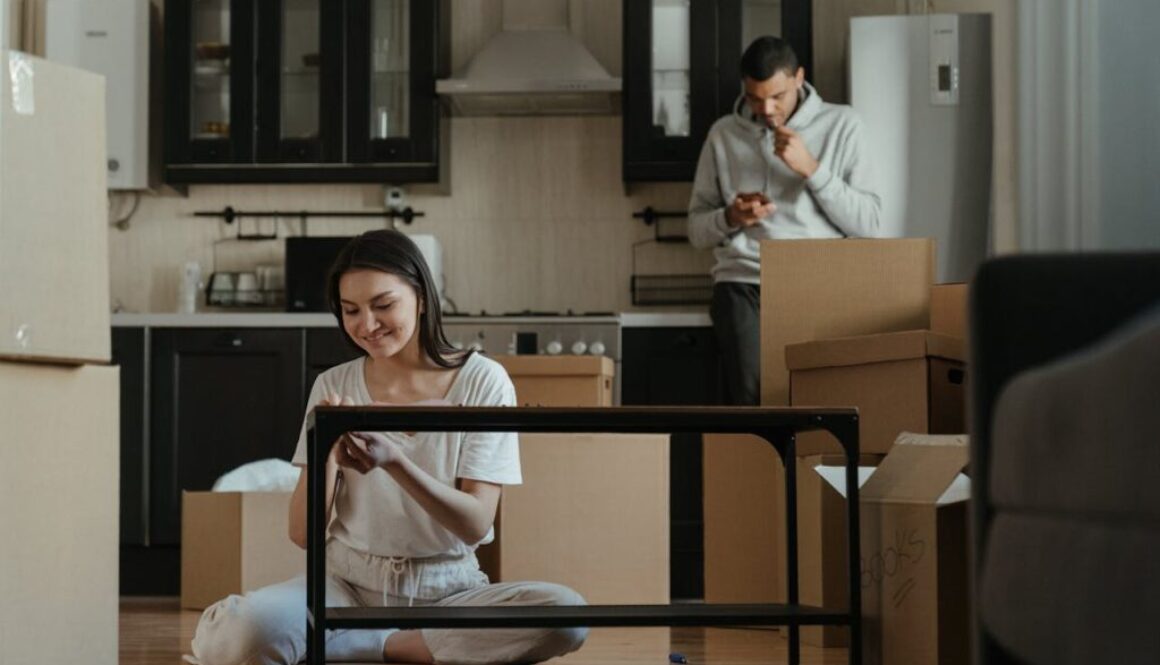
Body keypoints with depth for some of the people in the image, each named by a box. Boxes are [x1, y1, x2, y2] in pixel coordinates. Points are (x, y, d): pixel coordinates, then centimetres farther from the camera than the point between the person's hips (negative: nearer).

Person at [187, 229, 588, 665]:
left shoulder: (482, 382, -3)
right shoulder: (333, 387, 3)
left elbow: (475, 526, -10)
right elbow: (303, 534, 0)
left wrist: (393, 461, -25)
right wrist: (327, 453, -19)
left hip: (446, 590, 0)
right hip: (349, 584, 0)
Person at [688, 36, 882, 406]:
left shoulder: (841, 125, 7)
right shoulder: (723, 135, 13)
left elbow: (867, 224, 1)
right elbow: (697, 230, 16)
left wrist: (811, 168, -8)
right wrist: (731, 218, -5)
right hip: (745, 281, 1)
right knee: (749, 400, -18)